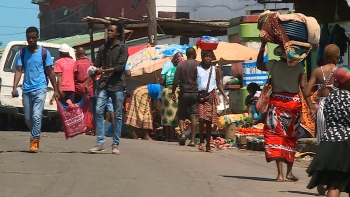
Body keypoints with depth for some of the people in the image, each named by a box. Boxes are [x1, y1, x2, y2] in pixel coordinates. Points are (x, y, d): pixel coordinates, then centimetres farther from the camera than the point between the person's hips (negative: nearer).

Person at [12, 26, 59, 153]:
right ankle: (36, 136, 33)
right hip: (26, 89, 3)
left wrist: (55, 90, 3)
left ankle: (34, 142, -14)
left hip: (40, 89, -3)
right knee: (28, 118, 9)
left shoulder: (44, 52, 1)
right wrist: (15, 88, -12)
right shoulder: (22, 53, 7)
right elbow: (19, 71, 2)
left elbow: (50, 72, 4)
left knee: (37, 116, -16)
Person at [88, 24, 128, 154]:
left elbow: (121, 66, -9)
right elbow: (97, 65, 12)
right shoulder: (103, 48, 16)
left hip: (117, 85, -3)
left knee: (118, 115, 1)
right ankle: (100, 143, -9)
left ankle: (116, 144, 6)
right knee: (98, 111, -10)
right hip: (103, 84, 3)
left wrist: (104, 71, -19)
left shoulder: (122, 48, 3)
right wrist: (94, 71, -9)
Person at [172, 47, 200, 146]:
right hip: (195, 93, 0)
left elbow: (176, 80, -3)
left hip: (184, 93, 0)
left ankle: (183, 134, -9)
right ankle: (192, 140, -3)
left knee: (181, 115, 12)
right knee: (194, 116, 1)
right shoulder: (198, 65, -2)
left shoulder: (181, 65, 0)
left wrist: (173, 92, 4)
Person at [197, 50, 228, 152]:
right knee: (201, 118, -18)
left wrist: (224, 95, 1)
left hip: (211, 96, 2)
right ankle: (201, 142, -5)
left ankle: (208, 145, 10)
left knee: (209, 121, 5)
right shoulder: (197, 69, 3)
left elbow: (218, 84, 13)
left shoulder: (215, 69, 9)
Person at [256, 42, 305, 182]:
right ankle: (289, 172, 18)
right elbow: (303, 87, -8)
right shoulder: (299, 67, -4)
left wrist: (262, 47, 22)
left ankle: (280, 173, -12)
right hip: (294, 102, 1)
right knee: (291, 138, 14)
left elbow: (259, 65, 17)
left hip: (277, 101, -1)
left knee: (276, 135, 0)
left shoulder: (274, 65, -3)